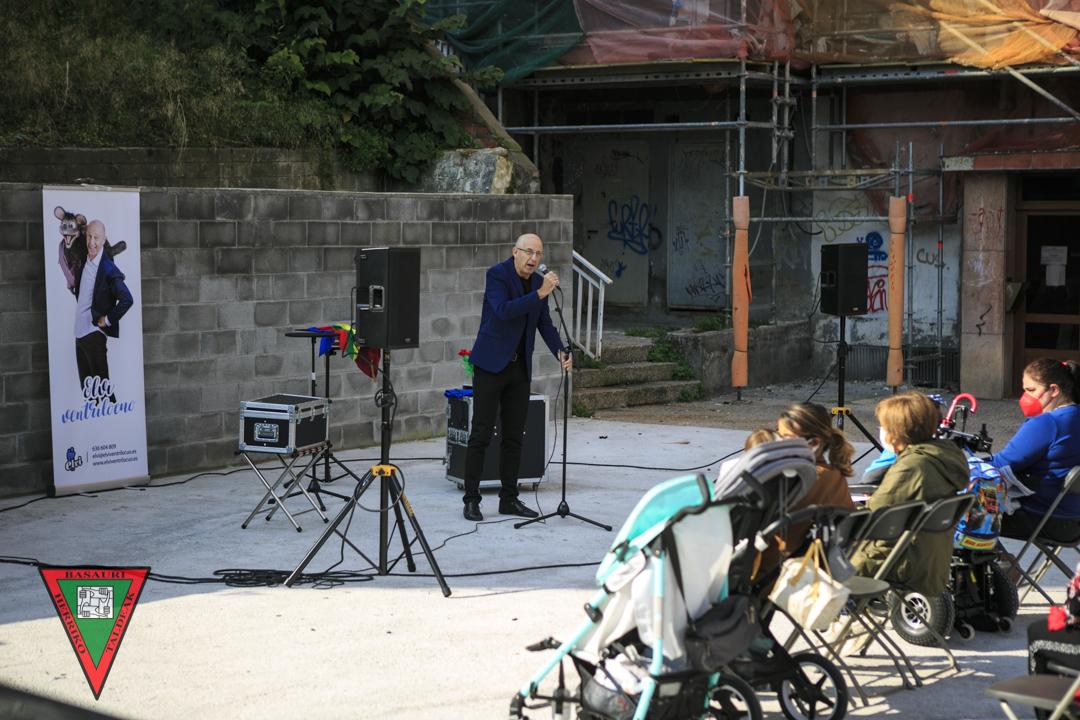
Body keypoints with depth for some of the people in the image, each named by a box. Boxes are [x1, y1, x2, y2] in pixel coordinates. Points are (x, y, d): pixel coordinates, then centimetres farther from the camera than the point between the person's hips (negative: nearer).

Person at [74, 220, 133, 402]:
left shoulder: (108, 269, -15)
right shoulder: (82, 264, 8)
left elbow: (127, 299, -24)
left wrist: (107, 320, -16)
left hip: (95, 335, -7)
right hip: (79, 334, 8)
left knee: (101, 388, -2)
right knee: (85, 387, 14)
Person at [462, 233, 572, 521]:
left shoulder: (539, 282, 8)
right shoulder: (497, 274, -10)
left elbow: (544, 324, 12)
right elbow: (503, 310, -25)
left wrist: (560, 352, -4)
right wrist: (540, 293, -28)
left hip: (520, 368, 6)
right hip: (491, 365, -6)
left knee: (514, 437, 9)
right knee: (480, 434, -5)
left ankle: (509, 499, 16)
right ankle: (471, 500, 0)